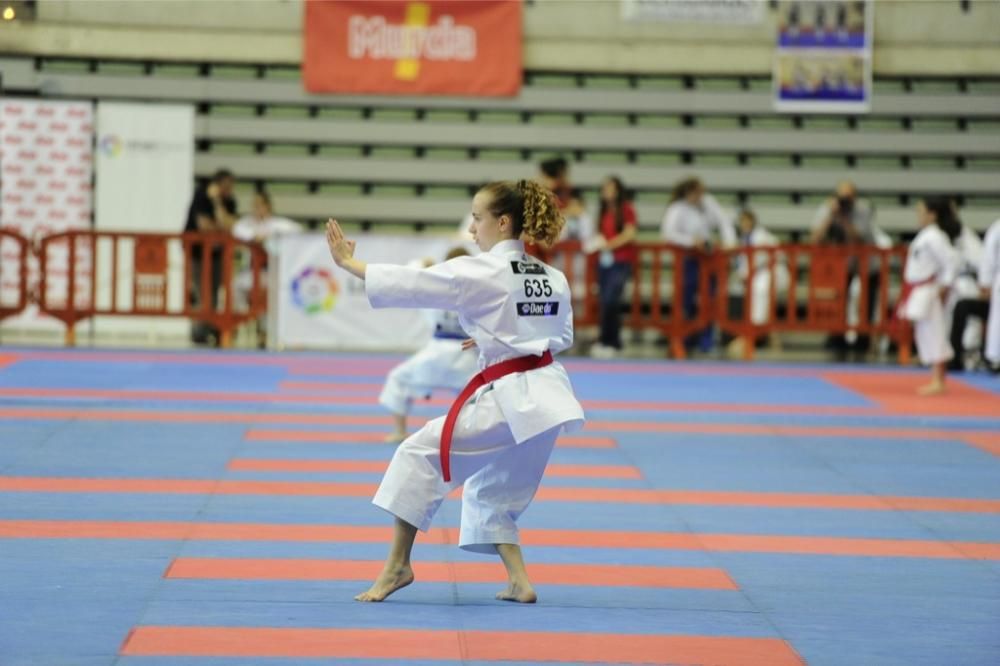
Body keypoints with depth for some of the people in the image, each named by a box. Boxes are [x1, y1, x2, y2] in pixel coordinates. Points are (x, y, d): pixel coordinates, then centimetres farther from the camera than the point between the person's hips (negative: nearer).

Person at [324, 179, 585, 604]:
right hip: (545, 396, 8)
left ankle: (397, 564, 2)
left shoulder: (481, 272, -12)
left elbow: (409, 284, -12)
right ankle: (520, 582, 13)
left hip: (506, 399, -8)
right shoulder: (553, 278, 10)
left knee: (420, 454, 1)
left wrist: (348, 263, -4)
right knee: (492, 492, 21)